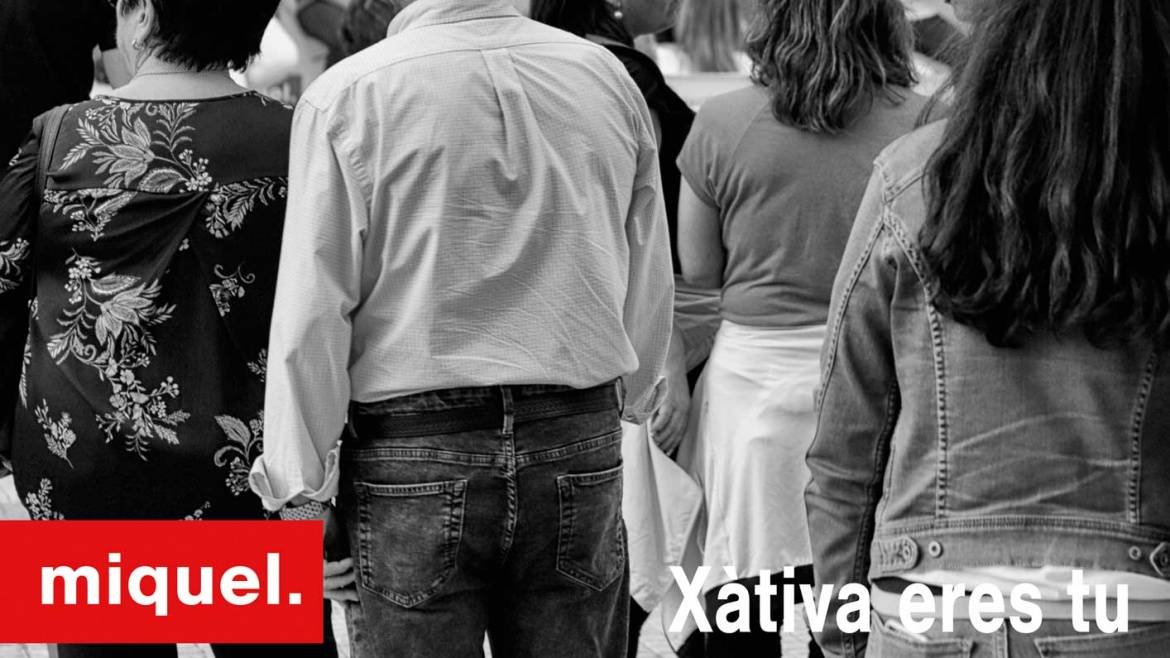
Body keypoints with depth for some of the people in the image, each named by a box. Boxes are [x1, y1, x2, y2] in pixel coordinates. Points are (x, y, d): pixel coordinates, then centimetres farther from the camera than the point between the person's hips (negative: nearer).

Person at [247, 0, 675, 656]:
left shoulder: (347, 94, -6)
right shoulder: (610, 78, 6)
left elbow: (313, 313, -6)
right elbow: (649, 289, 12)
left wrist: (303, 496, -1)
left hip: (411, 451, -3)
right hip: (581, 442, 3)